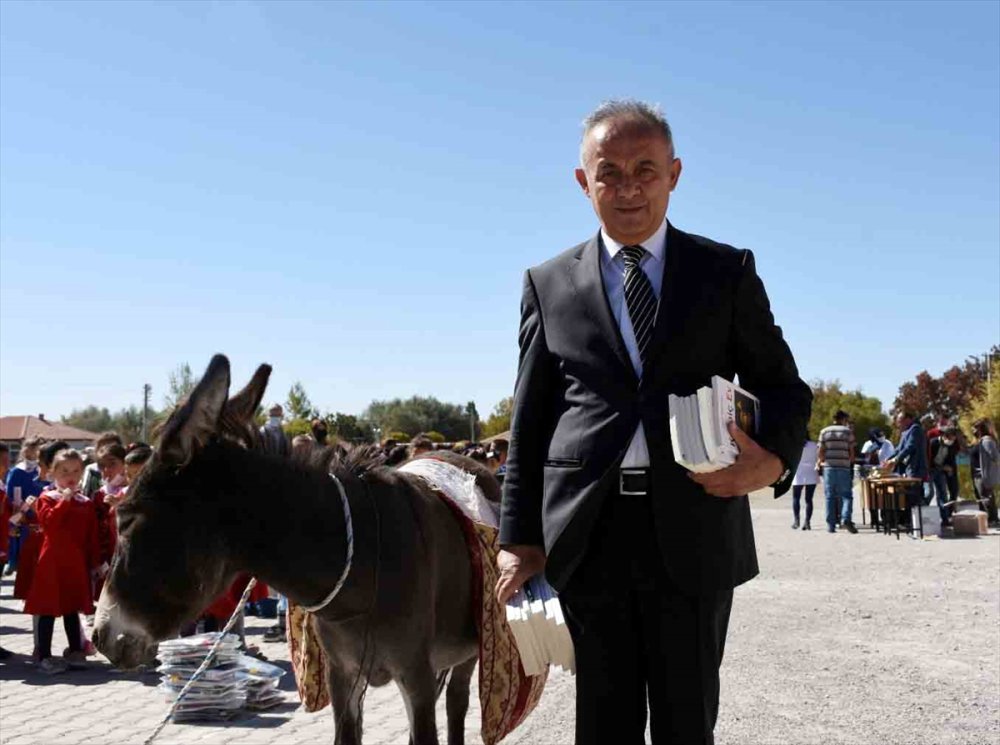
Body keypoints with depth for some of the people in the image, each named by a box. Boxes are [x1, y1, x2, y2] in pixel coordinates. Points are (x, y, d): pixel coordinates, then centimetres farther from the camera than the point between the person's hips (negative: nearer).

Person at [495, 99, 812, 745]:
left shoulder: (728, 272, 6)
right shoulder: (549, 285, 8)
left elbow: (782, 386, 10)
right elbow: (530, 420, 9)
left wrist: (774, 459, -11)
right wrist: (520, 535, 5)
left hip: (695, 528, 0)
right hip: (589, 530, 1)